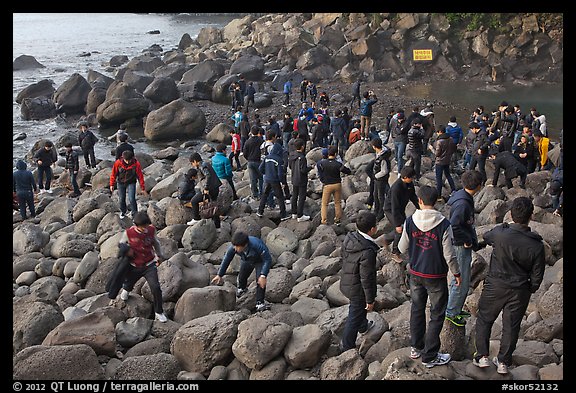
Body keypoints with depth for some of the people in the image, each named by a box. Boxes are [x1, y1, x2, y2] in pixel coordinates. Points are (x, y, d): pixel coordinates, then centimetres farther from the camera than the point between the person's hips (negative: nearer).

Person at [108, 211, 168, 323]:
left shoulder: (151, 230, -11)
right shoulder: (128, 233, -17)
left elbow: (156, 243, 10)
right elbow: (121, 245, 2)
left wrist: (159, 256, 5)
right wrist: (127, 250, -17)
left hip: (149, 264, 0)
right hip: (134, 266, 0)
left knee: (156, 287, -15)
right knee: (128, 284, 23)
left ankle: (159, 313, 2)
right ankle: (126, 290, 65)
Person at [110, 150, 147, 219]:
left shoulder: (136, 164, -22)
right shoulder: (118, 163, -20)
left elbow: (140, 176, -13)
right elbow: (114, 174, -6)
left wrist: (143, 188, -8)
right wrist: (112, 184, -3)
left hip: (131, 183, -2)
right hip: (121, 183, 2)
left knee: (131, 199, -13)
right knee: (122, 199, 11)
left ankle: (134, 215, 0)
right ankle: (122, 212, 38)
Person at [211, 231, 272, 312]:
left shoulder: (257, 245, -45)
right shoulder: (233, 247, -32)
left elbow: (268, 260, -34)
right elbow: (226, 259, -13)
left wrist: (263, 276, -43)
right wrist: (219, 275, -5)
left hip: (260, 261, -4)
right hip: (246, 261, 4)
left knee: (260, 280, -18)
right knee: (241, 277, 4)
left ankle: (260, 303, -6)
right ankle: (241, 289, 42)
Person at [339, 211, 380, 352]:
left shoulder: (349, 238, -10)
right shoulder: (367, 252, -35)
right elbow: (367, 278, -27)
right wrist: (370, 299, -14)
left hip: (346, 282, 8)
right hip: (358, 290, -8)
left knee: (359, 307, 33)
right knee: (355, 317, 12)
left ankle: (363, 326, 60)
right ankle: (347, 346, 29)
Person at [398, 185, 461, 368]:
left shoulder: (410, 221, -11)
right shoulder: (443, 224, -20)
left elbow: (402, 248, -1)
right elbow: (449, 255, -15)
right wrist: (457, 273, 1)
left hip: (415, 274, 3)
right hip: (436, 277, -3)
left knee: (417, 309, 21)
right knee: (437, 315, 10)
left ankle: (416, 348, 33)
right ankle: (430, 356, 17)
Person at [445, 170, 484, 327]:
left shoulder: (466, 199, 5)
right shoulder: (462, 204, -27)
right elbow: (454, 227, -31)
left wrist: (473, 241, 12)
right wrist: (468, 240, -19)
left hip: (465, 245, 10)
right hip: (460, 247, -10)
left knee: (462, 279, 21)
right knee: (461, 281, 1)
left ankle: (456, 308, 34)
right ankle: (452, 312, 14)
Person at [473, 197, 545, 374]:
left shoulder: (499, 232, -20)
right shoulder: (536, 245, -17)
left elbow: (486, 237, 6)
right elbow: (537, 276, -8)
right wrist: (529, 290, 12)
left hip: (495, 286, -1)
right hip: (520, 291, 1)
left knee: (484, 319, 19)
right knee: (511, 326, 15)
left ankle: (482, 356, 18)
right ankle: (503, 362, 26)